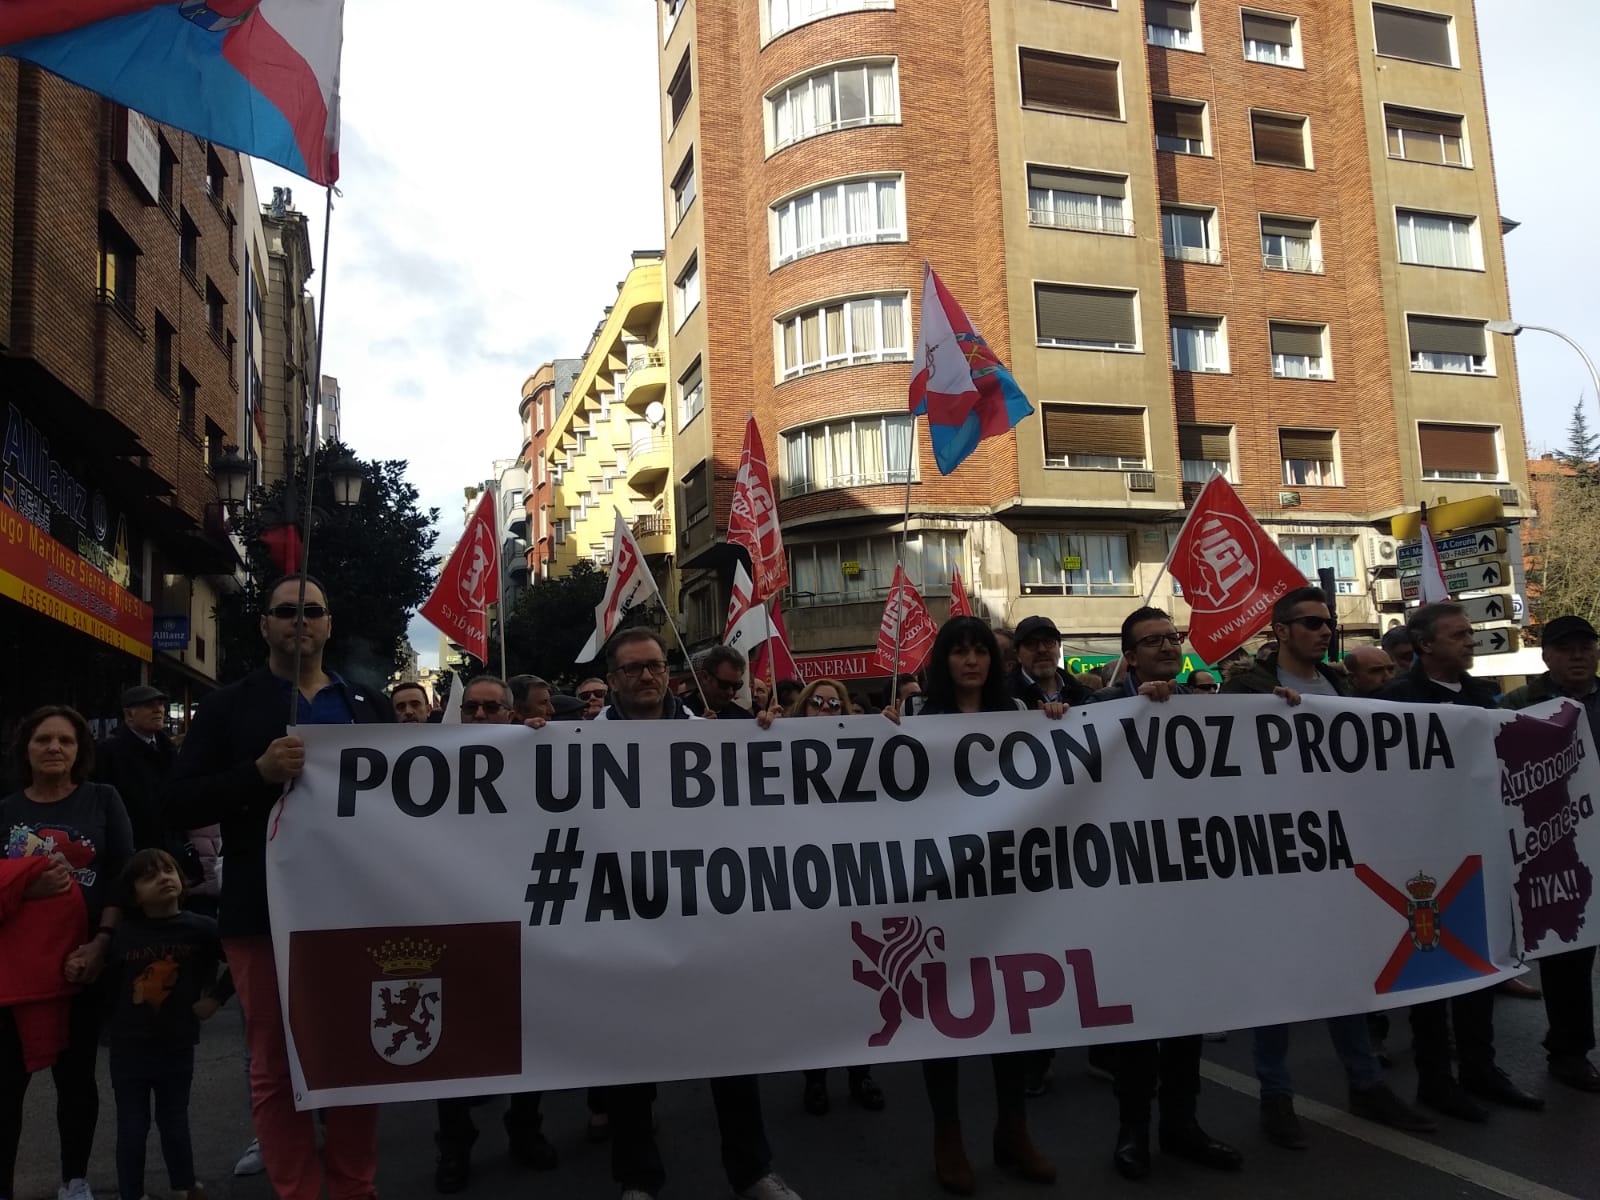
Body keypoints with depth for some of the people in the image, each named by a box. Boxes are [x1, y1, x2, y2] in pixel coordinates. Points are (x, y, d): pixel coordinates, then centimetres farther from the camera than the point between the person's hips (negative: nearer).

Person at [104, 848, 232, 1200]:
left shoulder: (200, 928, -9)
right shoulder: (123, 935, -8)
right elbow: (109, 987, -5)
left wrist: (216, 997, -4)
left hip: (177, 1046, 1)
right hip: (129, 1048, -1)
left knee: (174, 1122, 15)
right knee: (132, 1128, 8)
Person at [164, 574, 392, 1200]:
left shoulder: (370, 706, 11)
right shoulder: (227, 706, 4)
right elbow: (179, 806, -4)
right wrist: (259, 771, -19)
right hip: (266, 913, -2)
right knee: (275, 1067, 6)